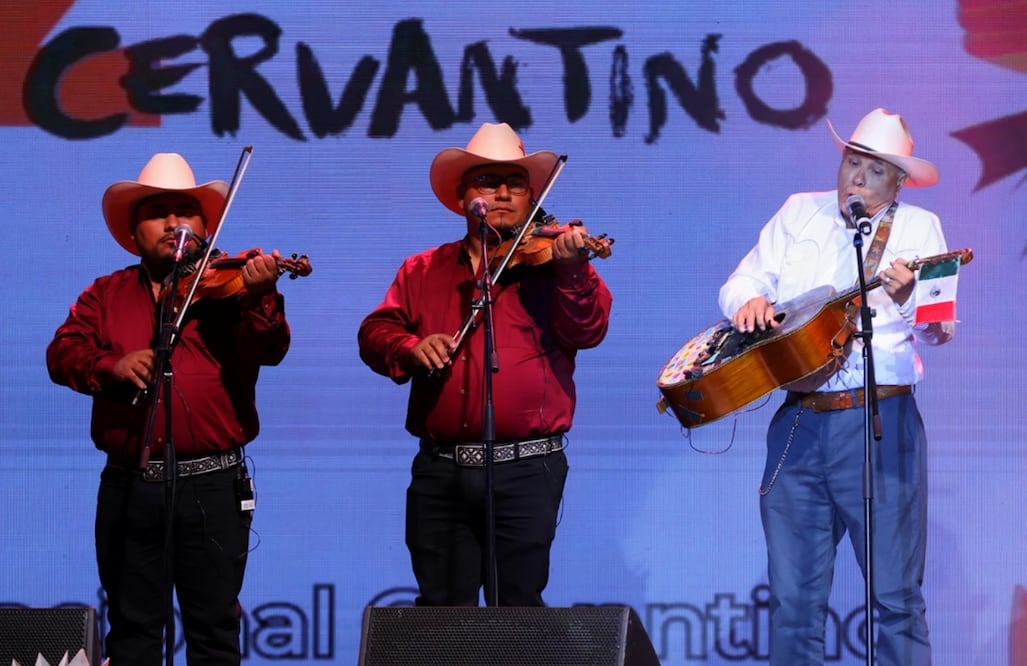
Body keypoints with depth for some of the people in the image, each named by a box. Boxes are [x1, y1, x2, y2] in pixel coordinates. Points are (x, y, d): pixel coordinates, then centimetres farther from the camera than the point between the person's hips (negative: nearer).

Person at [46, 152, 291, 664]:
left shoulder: (227, 287, 4)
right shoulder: (106, 295, 12)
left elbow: (269, 351, -11)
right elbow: (62, 354, 0)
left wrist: (259, 297, -31)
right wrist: (110, 366, -20)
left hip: (211, 486, -2)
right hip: (128, 487, 2)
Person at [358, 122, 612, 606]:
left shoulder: (548, 260, 4)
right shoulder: (423, 271, 15)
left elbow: (587, 330, -10)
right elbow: (374, 334, 9)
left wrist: (573, 272, -29)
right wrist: (410, 347, -13)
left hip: (525, 470, -3)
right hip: (440, 470, 3)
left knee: (518, 605, -1)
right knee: (440, 608, 7)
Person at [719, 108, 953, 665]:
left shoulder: (918, 227, 5)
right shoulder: (799, 213, 15)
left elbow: (940, 329, -4)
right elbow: (742, 281, 17)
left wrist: (908, 298, -26)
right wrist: (750, 299, -7)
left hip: (880, 426, -3)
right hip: (797, 424, 3)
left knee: (895, 594, -5)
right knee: (793, 596, 4)